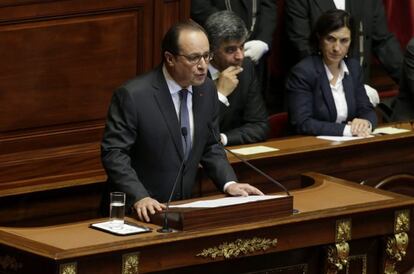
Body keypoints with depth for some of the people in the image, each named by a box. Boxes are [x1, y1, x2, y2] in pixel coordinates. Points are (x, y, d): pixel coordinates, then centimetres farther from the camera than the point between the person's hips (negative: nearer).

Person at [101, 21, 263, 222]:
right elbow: (113, 153, -13)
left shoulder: (206, 90, 5)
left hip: (183, 207, 5)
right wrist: (140, 198, -25)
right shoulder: (132, 95, -13)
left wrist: (229, 183, -2)